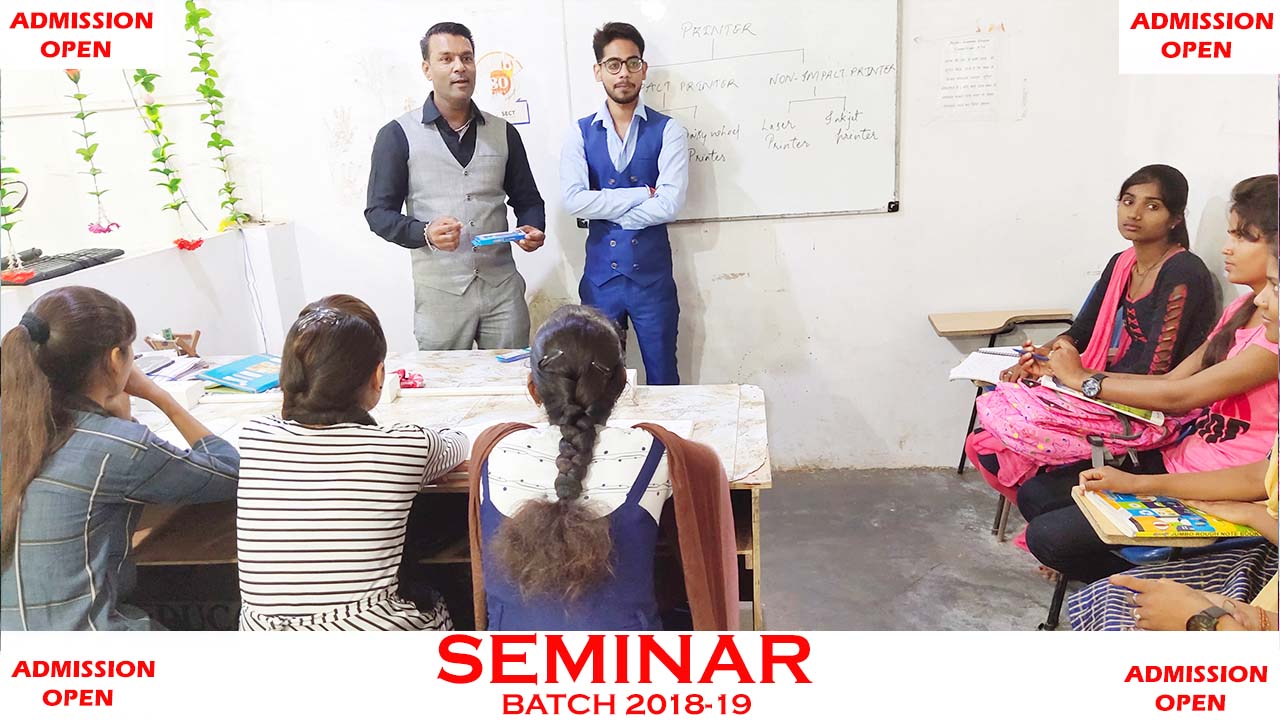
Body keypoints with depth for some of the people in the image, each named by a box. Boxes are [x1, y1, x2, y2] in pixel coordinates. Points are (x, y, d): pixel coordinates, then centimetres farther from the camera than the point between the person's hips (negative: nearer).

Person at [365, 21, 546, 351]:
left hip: (503, 289, 3)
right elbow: (379, 212, 0)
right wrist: (425, 233, -18)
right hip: (440, 294, -2)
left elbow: (527, 200, 18)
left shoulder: (503, 133, 12)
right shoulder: (398, 135, 3)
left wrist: (533, 230, -5)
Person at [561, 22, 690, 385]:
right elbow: (572, 200, -11)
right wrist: (641, 194, -13)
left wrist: (605, 211, -9)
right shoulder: (580, 133, 3)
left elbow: (670, 203, -15)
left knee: (663, 379, 9)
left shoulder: (667, 130, -3)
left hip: (652, 277, -1)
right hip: (600, 276, 2)